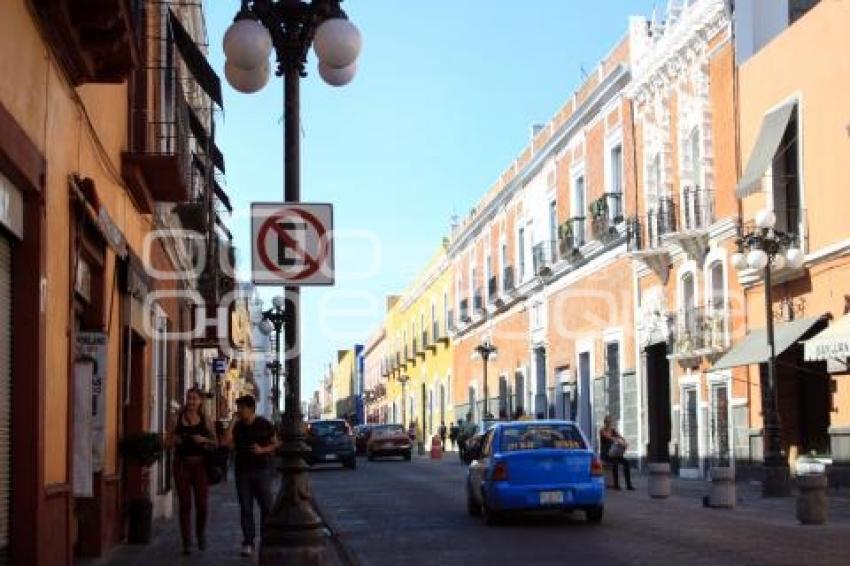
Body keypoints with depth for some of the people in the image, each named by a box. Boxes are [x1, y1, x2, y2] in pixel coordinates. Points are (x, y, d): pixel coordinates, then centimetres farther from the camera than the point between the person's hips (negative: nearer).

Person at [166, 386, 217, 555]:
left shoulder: (205, 420, 6)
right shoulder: (177, 419, 6)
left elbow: (215, 443, 8)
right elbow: (167, 442, 9)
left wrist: (204, 440, -11)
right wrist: (174, 440, -12)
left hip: (200, 464, 0)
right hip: (181, 464, 0)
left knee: (201, 502, -3)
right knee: (184, 504, -1)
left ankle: (200, 532, 26)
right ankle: (187, 543, 5)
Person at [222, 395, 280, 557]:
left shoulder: (264, 425, 1)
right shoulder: (237, 426, 7)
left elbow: (275, 444, 5)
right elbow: (226, 441, -9)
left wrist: (263, 450, -12)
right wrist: (233, 421, -10)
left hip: (262, 470, -2)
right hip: (242, 471, 2)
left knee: (267, 506, -3)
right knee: (245, 508, 2)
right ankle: (248, 542, 6)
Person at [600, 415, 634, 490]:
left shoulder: (613, 429, 11)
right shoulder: (602, 430, -7)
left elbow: (620, 436, -2)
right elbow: (609, 437, -25)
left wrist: (624, 442, -24)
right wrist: (619, 441, -40)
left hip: (613, 453, 6)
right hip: (605, 454, -5)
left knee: (625, 462, -20)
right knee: (615, 462, -35)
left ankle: (628, 485, -21)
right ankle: (616, 485, -33)